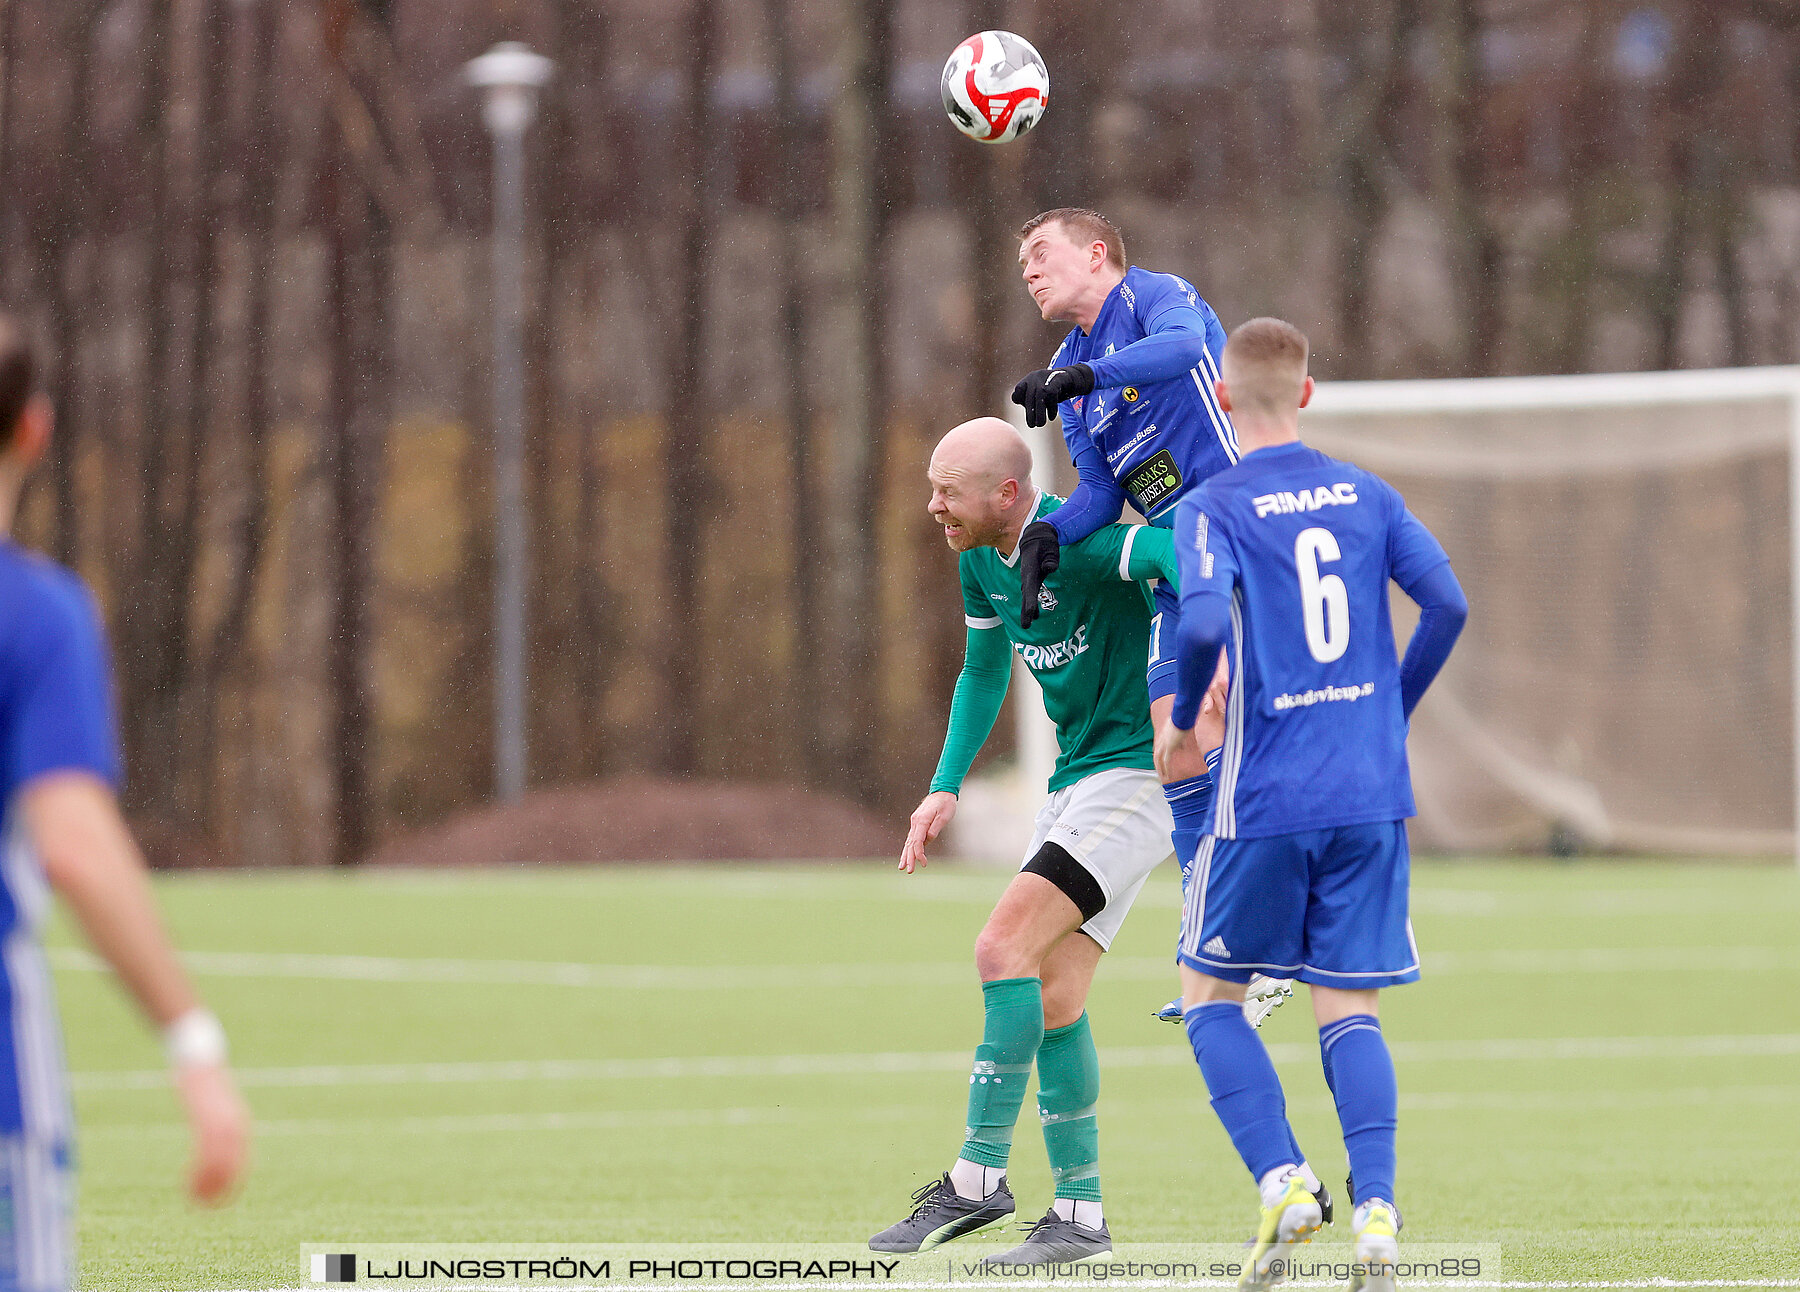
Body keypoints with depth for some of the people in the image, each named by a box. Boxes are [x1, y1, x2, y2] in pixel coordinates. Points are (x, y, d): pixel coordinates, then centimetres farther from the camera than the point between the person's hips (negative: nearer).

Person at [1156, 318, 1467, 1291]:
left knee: (1210, 995, 12)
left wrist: (1181, 719, -2)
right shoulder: (1368, 496, 8)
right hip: (1370, 792, 3)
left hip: (1265, 799, -3)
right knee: (1349, 1010, 7)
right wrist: (1393, 711, 14)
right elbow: (1445, 603, -1)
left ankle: (1280, 1181, -7)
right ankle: (1376, 1207, -12)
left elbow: (1203, 624, -21)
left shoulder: (1212, 509, -5)